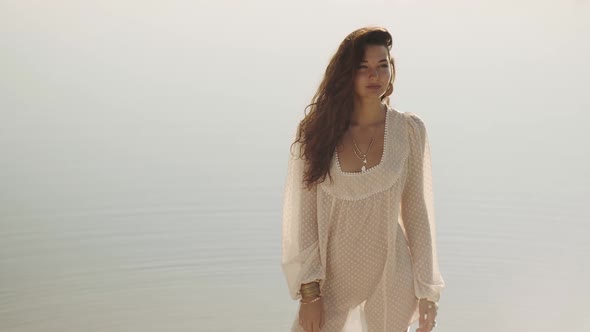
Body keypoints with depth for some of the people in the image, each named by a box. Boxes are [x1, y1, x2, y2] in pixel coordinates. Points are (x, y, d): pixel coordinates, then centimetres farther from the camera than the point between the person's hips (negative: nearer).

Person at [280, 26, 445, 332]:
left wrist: (427, 290, 0)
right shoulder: (317, 131, -6)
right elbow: (303, 215, -5)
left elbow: (416, 210, 0)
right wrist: (309, 292, -8)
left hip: (390, 279, 0)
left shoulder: (409, 130, -4)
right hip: (331, 276, 0)